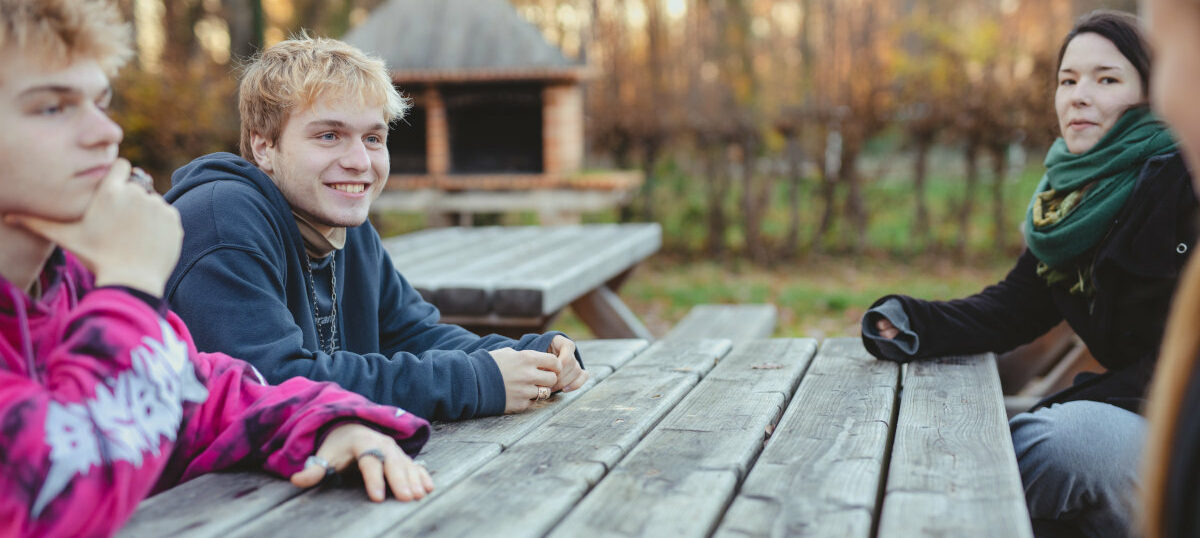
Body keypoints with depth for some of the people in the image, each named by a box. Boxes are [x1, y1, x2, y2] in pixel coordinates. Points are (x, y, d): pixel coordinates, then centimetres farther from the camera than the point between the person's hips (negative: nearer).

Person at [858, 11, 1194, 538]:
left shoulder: (1181, 178, -14)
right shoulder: (1070, 196, 9)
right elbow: (1018, 306, 3)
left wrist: (1085, 401, -23)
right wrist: (915, 324, -14)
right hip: (1132, 405, 7)